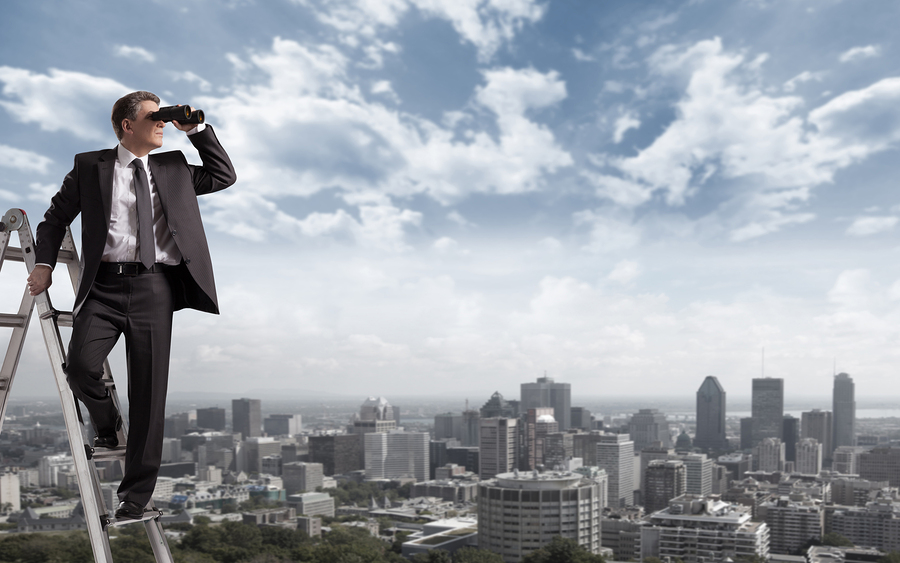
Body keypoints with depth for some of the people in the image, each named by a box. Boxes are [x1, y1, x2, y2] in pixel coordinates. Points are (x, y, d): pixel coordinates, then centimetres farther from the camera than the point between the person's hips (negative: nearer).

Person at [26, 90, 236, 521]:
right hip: (105, 285, -1)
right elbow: (56, 217, 16)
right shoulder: (90, 166, 12)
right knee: (80, 364, -23)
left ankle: (136, 494, 9)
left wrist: (197, 130, 12)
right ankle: (106, 426, 13)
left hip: (154, 287, 1)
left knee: (149, 389, -1)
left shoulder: (174, 168, 17)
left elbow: (224, 176, 19)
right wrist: (44, 263, 3)